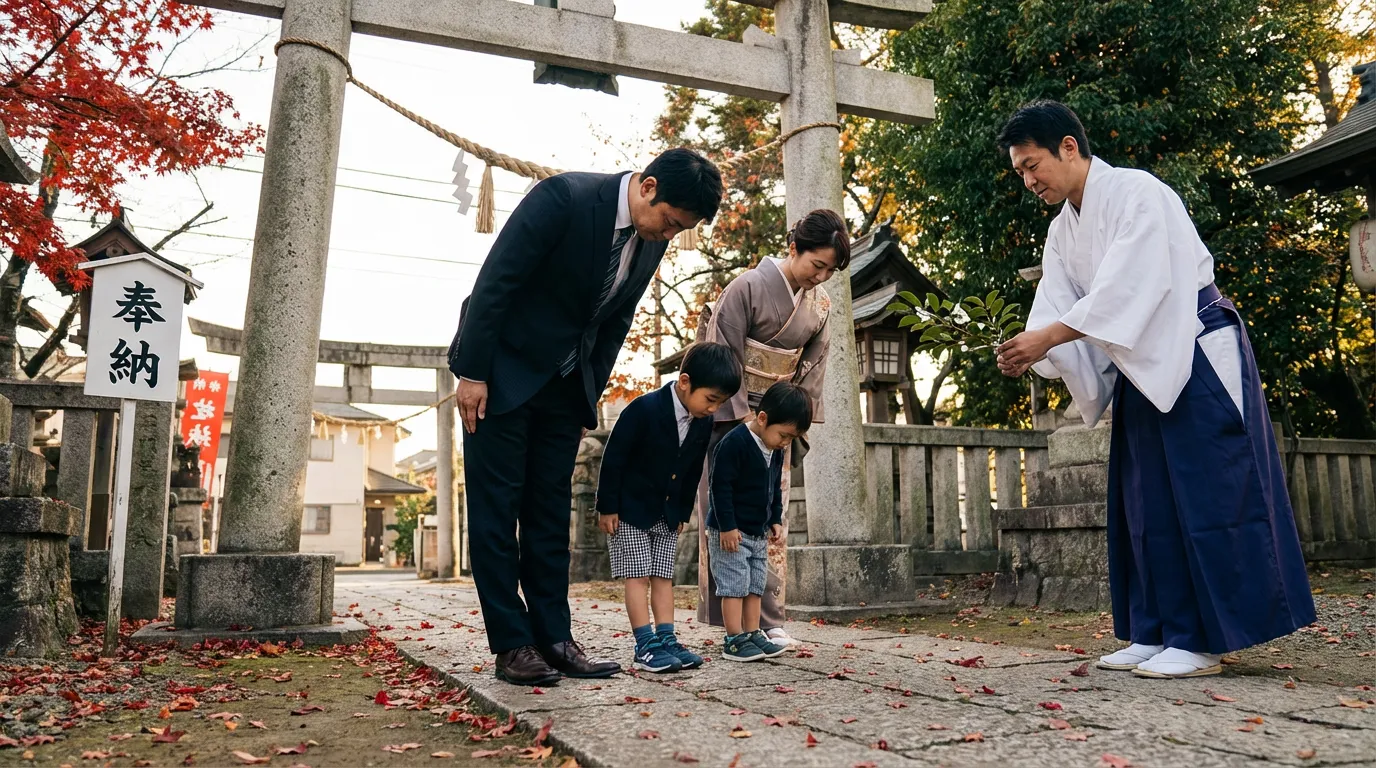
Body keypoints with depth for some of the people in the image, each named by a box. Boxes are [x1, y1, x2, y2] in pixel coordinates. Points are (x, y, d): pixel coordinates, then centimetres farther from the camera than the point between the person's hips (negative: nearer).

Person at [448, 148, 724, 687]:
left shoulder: (653, 239, -1)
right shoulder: (564, 197, -22)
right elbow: (494, 280, -21)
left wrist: (589, 400, 7)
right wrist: (473, 374, -20)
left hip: (563, 382, 6)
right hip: (502, 368, -6)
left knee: (551, 511, 5)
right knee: (497, 506, -4)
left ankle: (553, 638, 9)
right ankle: (512, 643, 1)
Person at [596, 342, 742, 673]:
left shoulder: (703, 424, -4)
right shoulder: (643, 409, -24)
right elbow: (613, 458, -19)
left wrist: (683, 512, 10)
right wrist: (607, 507, -16)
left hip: (668, 514, 6)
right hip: (630, 508, -6)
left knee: (664, 576, 5)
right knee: (638, 576, -5)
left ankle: (667, 641, 7)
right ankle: (646, 646, -4)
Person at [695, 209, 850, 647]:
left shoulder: (820, 304, 3)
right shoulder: (749, 287, -15)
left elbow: (811, 369, 7)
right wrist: (743, 421, -16)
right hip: (727, 413, -5)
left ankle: (769, 622, 6)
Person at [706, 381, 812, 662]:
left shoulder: (776, 452, 7)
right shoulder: (734, 443, -21)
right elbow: (720, 486, -22)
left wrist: (776, 520, 12)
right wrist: (727, 526, -22)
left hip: (759, 532, 9)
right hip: (730, 531, -9)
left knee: (756, 586, 11)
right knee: (734, 585, -5)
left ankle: (753, 635, 18)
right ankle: (734, 640, 1)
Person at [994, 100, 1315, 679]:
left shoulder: (1135, 192, -14)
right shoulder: (1062, 230, 10)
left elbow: (1125, 288, -25)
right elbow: (1056, 308, 1)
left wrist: (1045, 338, -28)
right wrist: (1030, 354, -20)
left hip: (1196, 354, -9)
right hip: (1143, 370, 9)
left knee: (1204, 495, -7)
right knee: (1146, 503, 7)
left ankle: (1204, 638, -3)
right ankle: (1158, 632, 13)